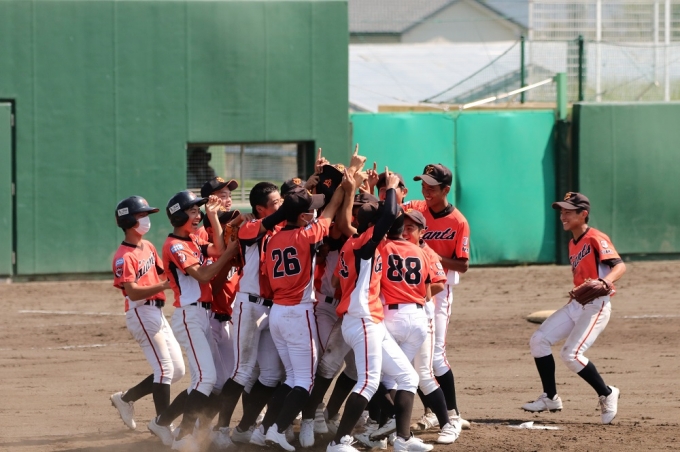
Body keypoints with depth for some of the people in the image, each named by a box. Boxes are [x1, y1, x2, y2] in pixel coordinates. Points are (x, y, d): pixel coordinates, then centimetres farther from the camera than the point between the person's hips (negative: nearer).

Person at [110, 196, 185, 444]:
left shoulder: (148, 247, 13)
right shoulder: (124, 256, -14)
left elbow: (163, 273, 17)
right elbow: (133, 292, -22)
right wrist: (164, 285, -31)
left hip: (157, 312, 9)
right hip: (141, 313, -9)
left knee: (177, 370, 10)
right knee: (165, 368, -11)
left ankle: (126, 398, 22)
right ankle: (162, 423, -3)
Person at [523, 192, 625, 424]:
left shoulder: (596, 239, -13)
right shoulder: (573, 244, 14)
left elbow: (619, 265, -25)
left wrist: (604, 282, -42)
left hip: (596, 305, -9)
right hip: (576, 304, 9)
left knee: (571, 354, -19)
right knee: (538, 340, 2)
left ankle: (607, 394, -1)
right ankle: (550, 397, 12)